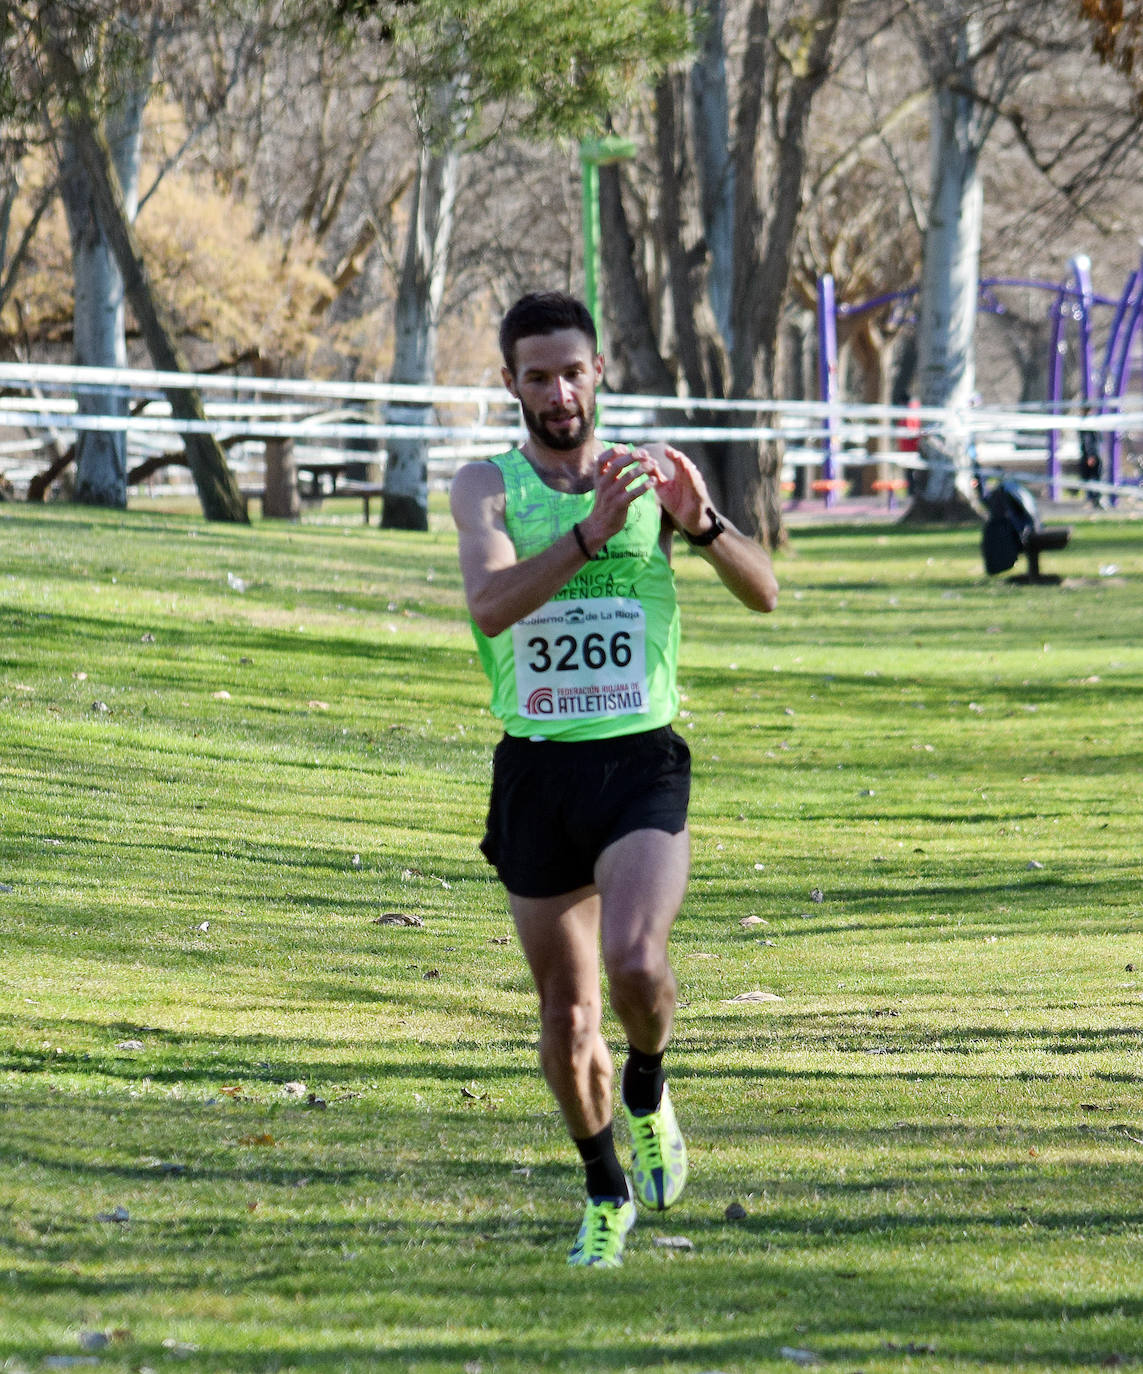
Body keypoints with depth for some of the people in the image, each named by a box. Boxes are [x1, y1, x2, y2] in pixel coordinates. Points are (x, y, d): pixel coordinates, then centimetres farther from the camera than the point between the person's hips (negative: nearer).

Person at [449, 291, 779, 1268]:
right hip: (537, 772, 1)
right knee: (567, 1020, 7)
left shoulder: (649, 476, 5)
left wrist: (701, 523, -17)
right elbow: (489, 603, -18)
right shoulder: (489, 485, 1)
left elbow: (765, 594, 2)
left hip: (642, 762, -1)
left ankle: (649, 1095, 8)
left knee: (634, 960, -25)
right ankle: (607, 1195, 30)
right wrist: (590, 531, -30)